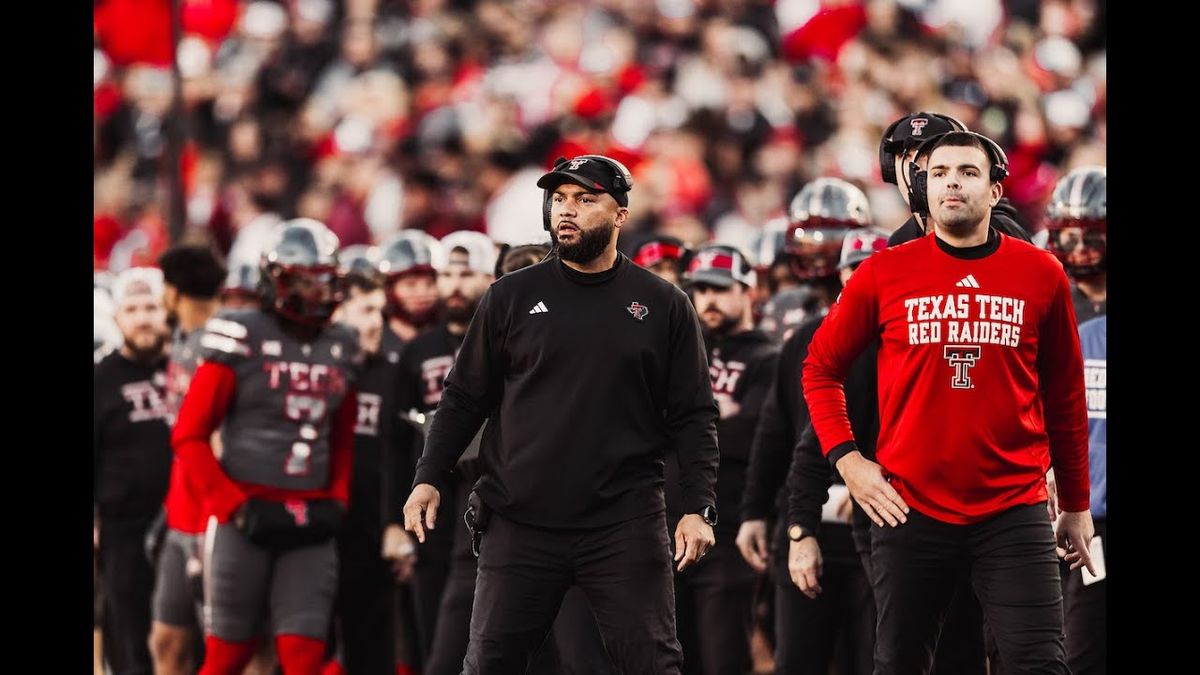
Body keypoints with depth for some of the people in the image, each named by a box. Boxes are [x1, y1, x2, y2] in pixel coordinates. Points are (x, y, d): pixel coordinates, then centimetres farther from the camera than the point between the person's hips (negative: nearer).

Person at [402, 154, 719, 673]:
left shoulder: (663, 306, 5)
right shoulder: (512, 298, 7)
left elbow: (693, 416, 5)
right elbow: (465, 397, 11)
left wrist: (699, 508, -5)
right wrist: (429, 478, 0)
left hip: (625, 526, -1)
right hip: (520, 523, 1)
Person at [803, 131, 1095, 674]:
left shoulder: (1041, 276, 3)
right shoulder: (885, 274, 2)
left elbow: (1064, 399, 10)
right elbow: (821, 367, 11)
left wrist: (1076, 505, 14)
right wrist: (846, 458, -1)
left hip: (1013, 511, -1)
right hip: (909, 509, 1)